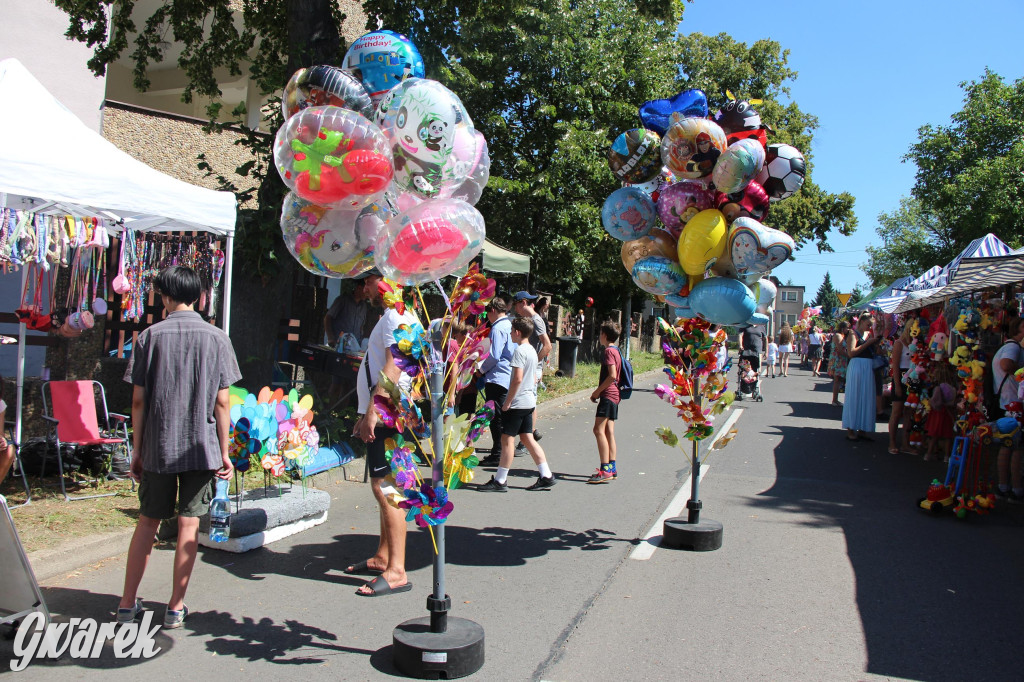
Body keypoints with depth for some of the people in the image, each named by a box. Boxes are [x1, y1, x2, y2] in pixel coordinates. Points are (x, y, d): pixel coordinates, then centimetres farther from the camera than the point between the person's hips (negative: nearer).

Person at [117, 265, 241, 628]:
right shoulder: (216, 338, -3)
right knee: (189, 523, 6)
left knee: (148, 521, 14)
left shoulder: (150, 336, -2)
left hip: (157, 448, 1)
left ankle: (128, 602, 22)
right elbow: (222, 402, -4)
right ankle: (176, 606, 13)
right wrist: (224, 452, 3)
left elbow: (138, 400, -2)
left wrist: (137, 449, 7)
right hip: (201, 447, -1)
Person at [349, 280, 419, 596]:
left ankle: (396, 571, -8)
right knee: (383, 487, 16)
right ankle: (382, 556, 27)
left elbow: (393, 366, -23)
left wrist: (372, 411, -26)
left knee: (385, 487, -11)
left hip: (387, 415, -11)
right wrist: (366, 414, 24)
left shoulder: (396, 315, -12)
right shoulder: (393, 315, 21)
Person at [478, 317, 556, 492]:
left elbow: (517, 379, -22)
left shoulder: (519, 350, -16)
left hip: (517, 403, -9)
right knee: (527, 438, 12)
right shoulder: (532, 350, 14)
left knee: (507, 438, -3)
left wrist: (507, 401, -17)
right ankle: (546, 476, 12)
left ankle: (500, 481, 2)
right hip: (529, 401, 9)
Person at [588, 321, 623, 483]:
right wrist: (599, 391, 17)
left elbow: (612, 375, -22)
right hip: (614, 396, 10)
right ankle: (611, 468, 12)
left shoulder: (609, 351, -12)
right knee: (609, 432, 11)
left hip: (608, 395, -10)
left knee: (599, 429, -13)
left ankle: (605, 470, -17)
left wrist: (597, 391, -14)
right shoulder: (615, 350, 18)